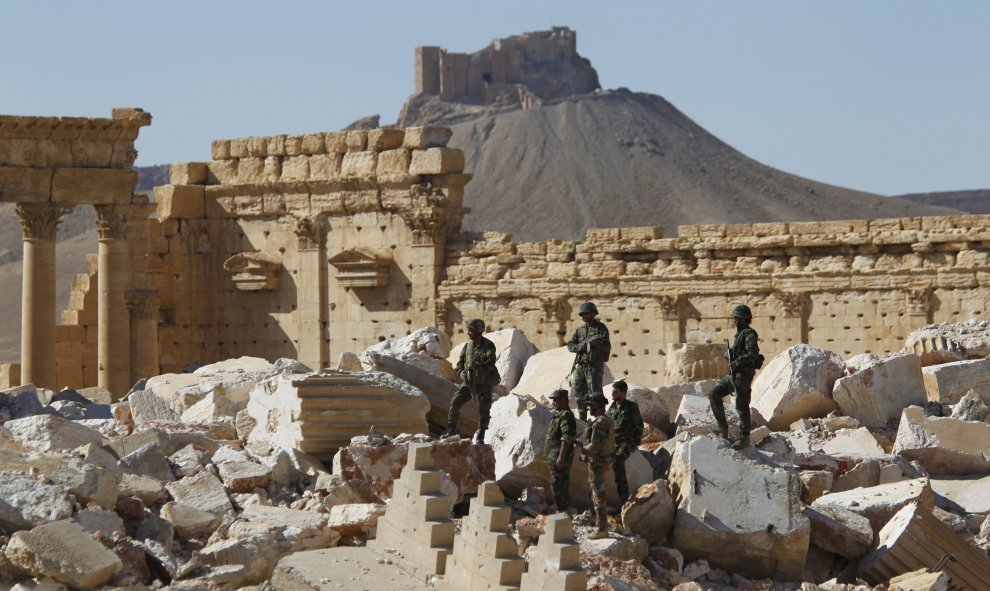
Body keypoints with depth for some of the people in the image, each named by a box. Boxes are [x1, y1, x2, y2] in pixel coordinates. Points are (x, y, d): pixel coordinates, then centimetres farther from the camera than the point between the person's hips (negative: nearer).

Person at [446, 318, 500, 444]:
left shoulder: (488, 346, -11)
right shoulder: (468, 345, 6)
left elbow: (491, 363, -23)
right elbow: (460, 361, 13)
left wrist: (477, 366, -38)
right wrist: (461, 372, -8)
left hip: (484, 383, -5)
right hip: (468, 381, 5)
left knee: (483, 409, 0)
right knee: (455, 402, -6)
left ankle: (480, 435, 14)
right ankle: (452, 430, 3)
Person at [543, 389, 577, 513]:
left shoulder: (566, 416, -18)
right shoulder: (558, 414, 16)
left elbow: (566, 438, -25)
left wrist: (561, 457, -28)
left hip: (559, 457, -11)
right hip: (554, 457, 11)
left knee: (557, 485, -9)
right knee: (562, 485, 15)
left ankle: (562, 510, -7)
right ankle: (565, 509, 22)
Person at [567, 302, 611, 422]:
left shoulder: (601, 328, -1)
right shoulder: (580, 329, 15)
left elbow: (607, 348, -7)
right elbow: (569, 345, 15)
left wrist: (597, 343, -26)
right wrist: (578, 347, -6)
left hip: (594, 366, -6)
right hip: (580, 366, 6)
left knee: (595, 394, -11)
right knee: (579, 394, 9)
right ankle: (582, 419, 20)